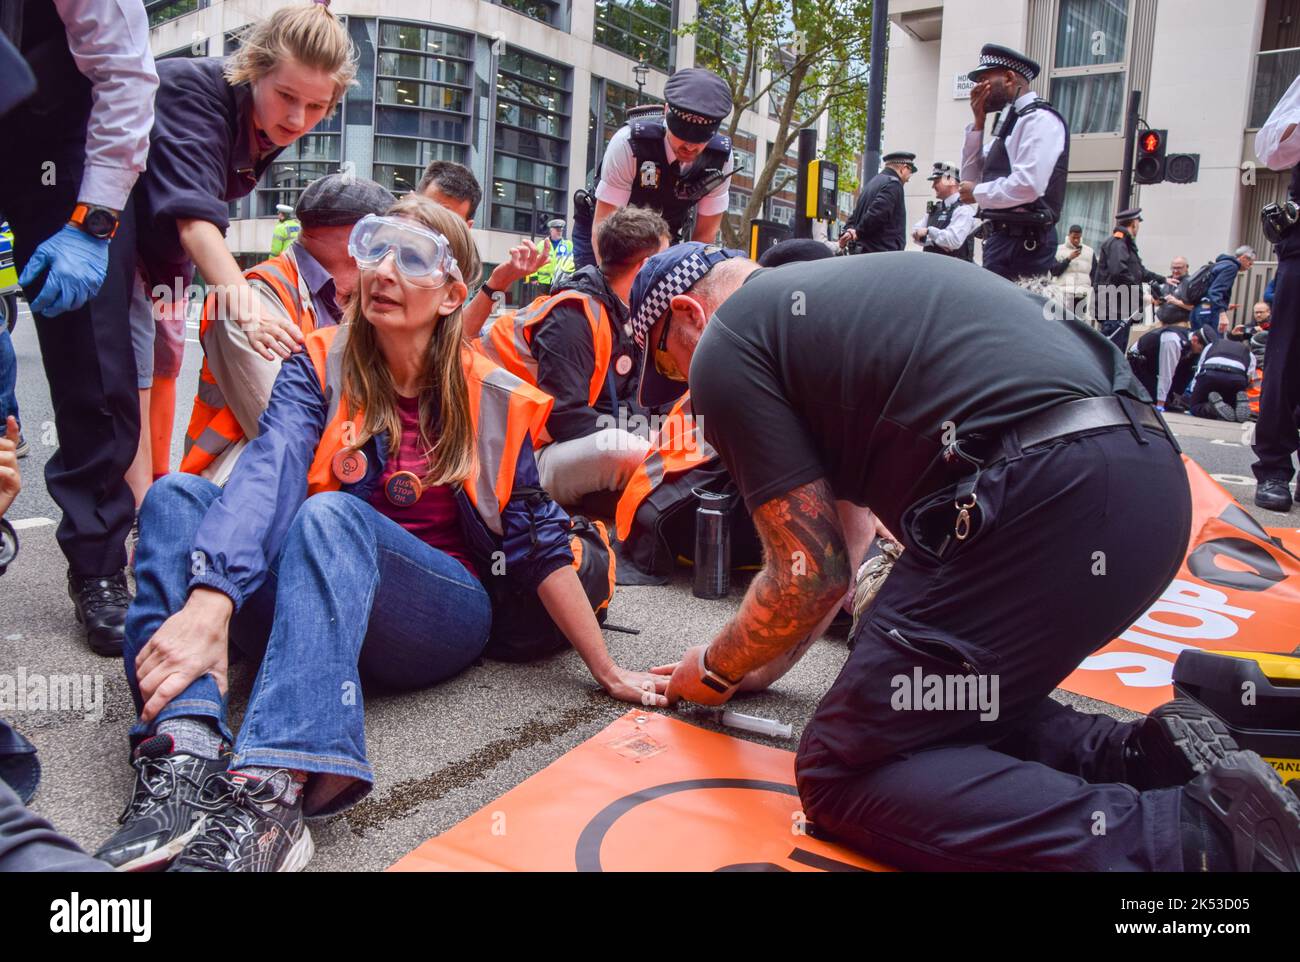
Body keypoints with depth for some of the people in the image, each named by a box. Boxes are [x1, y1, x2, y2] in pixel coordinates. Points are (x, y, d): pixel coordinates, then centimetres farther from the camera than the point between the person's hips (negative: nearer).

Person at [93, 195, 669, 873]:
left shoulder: (491, 399, -2)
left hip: (441, 621, -2)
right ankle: (185, 753, -39)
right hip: (312, 610, 3)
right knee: (177, 495, -18)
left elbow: (537, 543, 0)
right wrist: (208, 602, -37)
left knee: (332, 513, -31)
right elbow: (267, 473, -20)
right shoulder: (320, 368, 0)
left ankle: (270, 791, -50)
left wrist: (609, 673, 0)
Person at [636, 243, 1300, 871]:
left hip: (1045, 499, -10)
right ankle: (1141, 756, 7)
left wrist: (716, 671, 18)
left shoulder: (723, 349, 3)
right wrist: (761, 663, 38)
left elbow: (811, 576, 0)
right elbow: (838, 533, 34)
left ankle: (1179, 839, -12)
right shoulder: (817, 299, 30)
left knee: (843, 777, 3)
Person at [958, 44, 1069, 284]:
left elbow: (1027, 186, -22)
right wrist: (978, 123, 11)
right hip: (1002, 237, 9)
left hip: (1024, 242, -9)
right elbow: (971, 177, 20)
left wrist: (978, 193, -6)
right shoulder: (1013, 122, 20)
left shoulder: (1039, 119, -9)